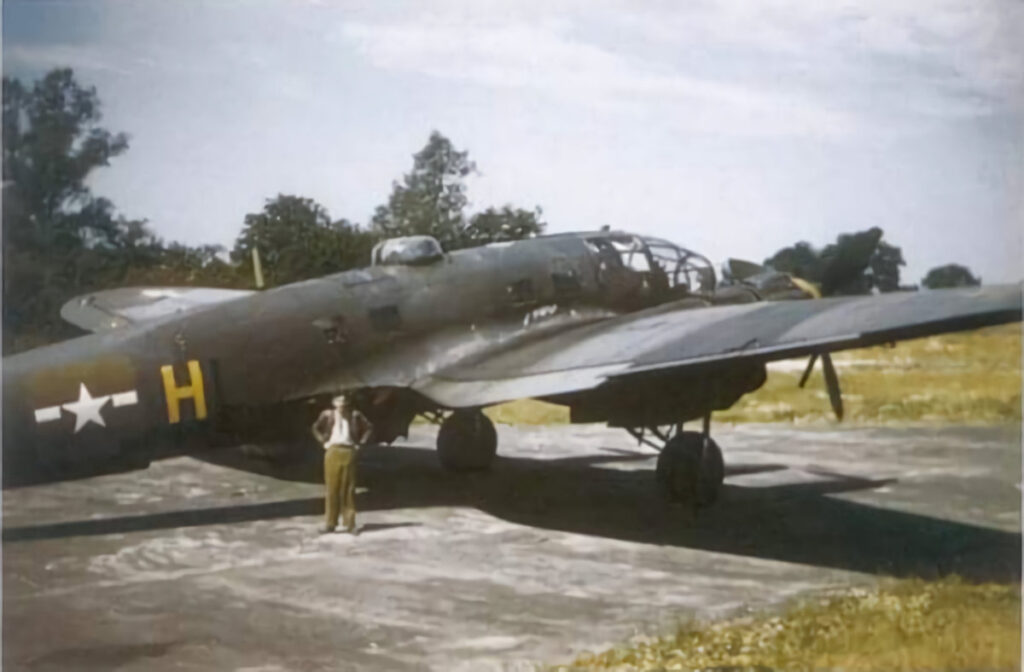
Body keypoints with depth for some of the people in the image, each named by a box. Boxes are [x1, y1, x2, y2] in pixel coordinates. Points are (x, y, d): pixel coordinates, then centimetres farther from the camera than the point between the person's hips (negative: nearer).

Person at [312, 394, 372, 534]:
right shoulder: (328, 415, 5)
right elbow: (316, 428, 14)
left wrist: (360, 442, 6)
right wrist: (323, 441, 4)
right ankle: (330, 523, 5)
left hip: (348, 453, 0)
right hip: (333, 452, 0)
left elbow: (368, 427, 14)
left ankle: (350, 524, 4)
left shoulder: (355, 416, 6)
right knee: (332, 487, 1)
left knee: (348, 489, 1)